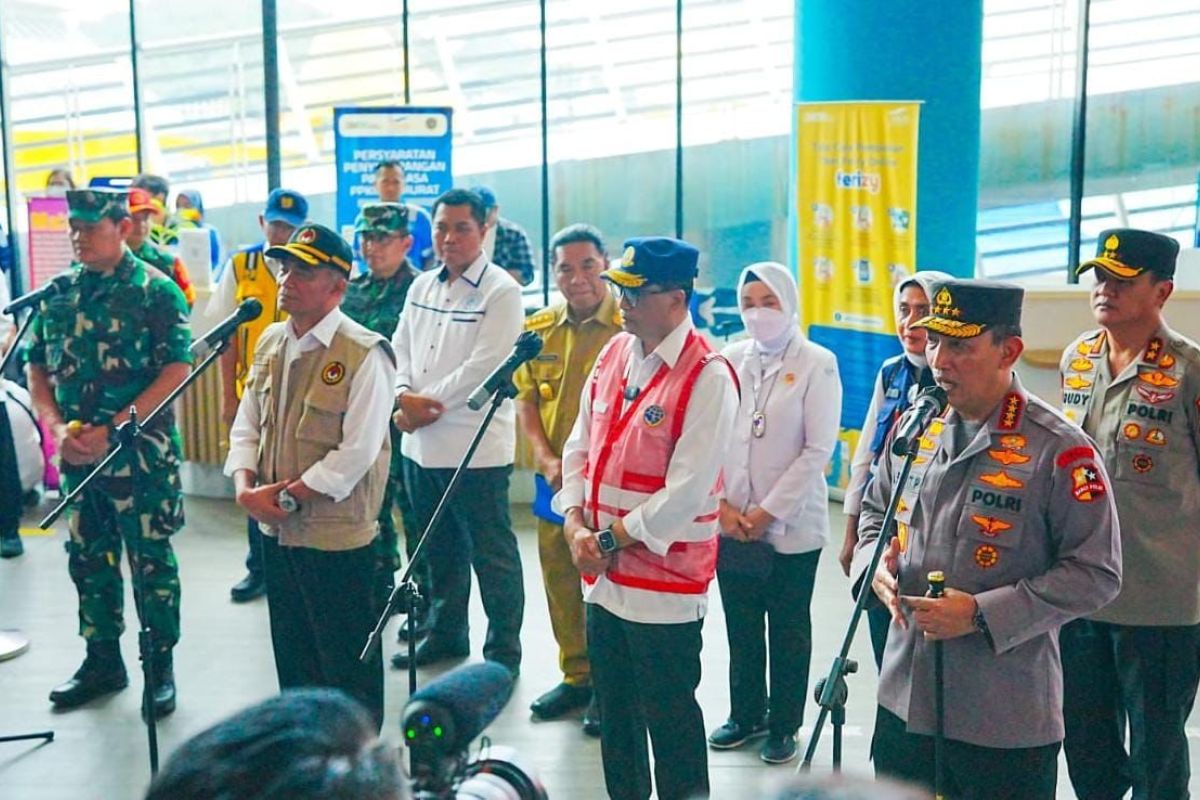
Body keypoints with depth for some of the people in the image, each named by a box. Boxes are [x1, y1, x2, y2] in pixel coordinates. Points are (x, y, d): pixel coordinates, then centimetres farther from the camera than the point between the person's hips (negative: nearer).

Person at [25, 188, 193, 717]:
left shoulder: (155, 291, -8)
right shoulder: (56, 292, 8)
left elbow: (176, 370, -13)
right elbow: (36, 368, 11)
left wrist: (112, 430, -19)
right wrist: (58, 428, -7)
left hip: (141, 451, -5)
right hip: (77, 453, 5)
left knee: (151, 561, 4)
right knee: (88, 559, 14)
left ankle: (160, 667, 16)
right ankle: (102, 661, 29)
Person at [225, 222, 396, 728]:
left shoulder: (363, 355, -16)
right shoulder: (270, 343, 7)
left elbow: (357, 452, -20)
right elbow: (247, 425, 11)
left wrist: (288, 497, -18)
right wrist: (246, 487, -6)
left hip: (337, 534, -7)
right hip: (277, 532, 8)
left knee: (347, 666, 5)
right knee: (291, 655, 21)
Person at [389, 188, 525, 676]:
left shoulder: (500, 291, -10)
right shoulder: (422, 287, 13)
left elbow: (483, 367, -17)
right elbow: (401, 349, 13)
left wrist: (427, 402, -13)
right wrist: (404, 396, -6)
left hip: (475, 448, -7)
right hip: (421, 446, 7)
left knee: (492, 556, 2)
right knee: (440, 550, 20)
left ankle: (503, 653, 13)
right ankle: (446, 634, 36)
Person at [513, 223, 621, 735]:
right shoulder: (538, 329, 8)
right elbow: (525, 398, 12)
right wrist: (546, 458, -2)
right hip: (555, 480, 6)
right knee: (560, 580, 14)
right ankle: (576, 676, 30)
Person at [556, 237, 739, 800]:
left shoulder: (708, 377, -17)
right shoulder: (614, 353, 6)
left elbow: (685, 492, -20)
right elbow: (581, 445, 11)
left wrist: (611, 537, -14)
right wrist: (576, 523, -3)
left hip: (666, 580, -7)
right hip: (604, 574, 8)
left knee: (670, 718, 5)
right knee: (615, 711, 20)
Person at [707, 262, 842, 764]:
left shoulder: (817, 364, -7)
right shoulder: (729, 360, 3)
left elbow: (818, 450, -10)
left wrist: (768, 511, -12)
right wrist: (721, 505, -6)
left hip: (791, 526, -3)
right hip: (732, 523, 3)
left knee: (788, 632, 9)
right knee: (740, 628, 14)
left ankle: (784, 725, 24)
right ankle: (746, 714, 31)